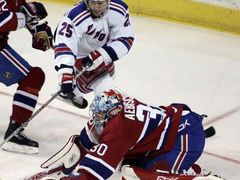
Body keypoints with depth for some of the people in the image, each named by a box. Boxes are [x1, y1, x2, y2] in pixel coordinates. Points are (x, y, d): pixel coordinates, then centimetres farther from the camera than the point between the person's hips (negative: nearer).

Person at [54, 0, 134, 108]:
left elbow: (125, 39, -23)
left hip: (100, 51, 6)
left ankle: (73, 93, 58)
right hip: (80, 54, -6)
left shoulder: (119, 10, -26)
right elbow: (64, 46, -45)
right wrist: (65, 76, -55)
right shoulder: (75, 16, -39)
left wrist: (101, 55, -36)